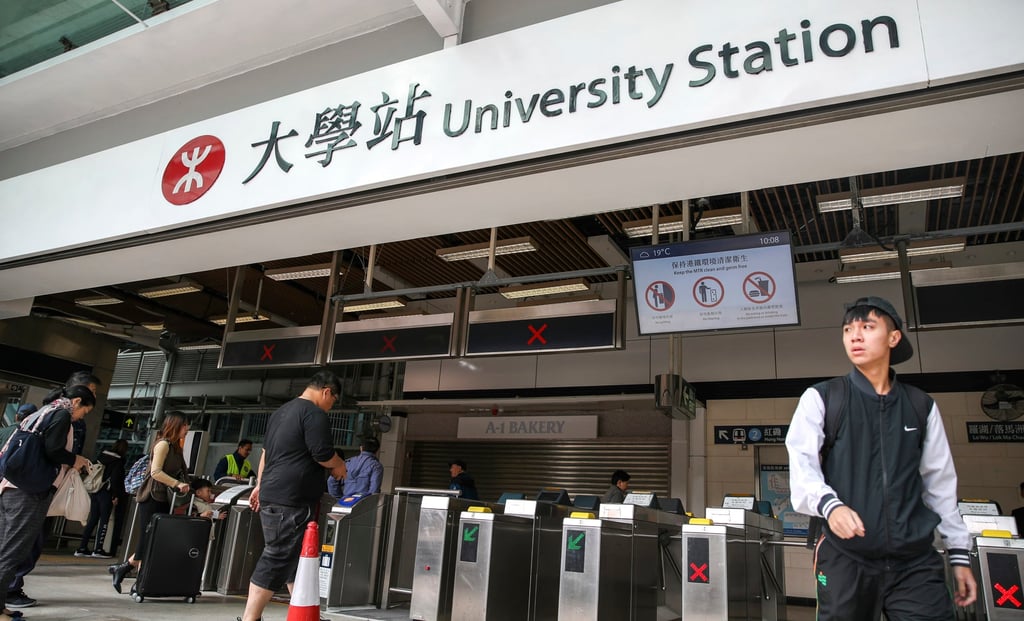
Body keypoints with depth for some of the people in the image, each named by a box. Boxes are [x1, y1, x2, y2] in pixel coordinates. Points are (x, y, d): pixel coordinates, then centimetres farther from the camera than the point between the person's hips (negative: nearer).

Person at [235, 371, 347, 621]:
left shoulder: (282, 411, 19)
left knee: (294, 556, 14)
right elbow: (322, 454, -16)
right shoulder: (315, 414, -11)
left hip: (272, 496, 10)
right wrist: (339, 466, 3)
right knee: (277, 559, -4)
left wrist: (260, 485, 31)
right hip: (291, 500, -10)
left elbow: (266, 451, 25)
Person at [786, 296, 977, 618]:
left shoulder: (921, 406, 13)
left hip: (916, 559, 2)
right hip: (846, 557, -2)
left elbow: (941, 484, 17)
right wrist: (830, 504, -27)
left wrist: (959, 552, 15)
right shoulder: (820, 398, 3)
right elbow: (802, 463, -9)